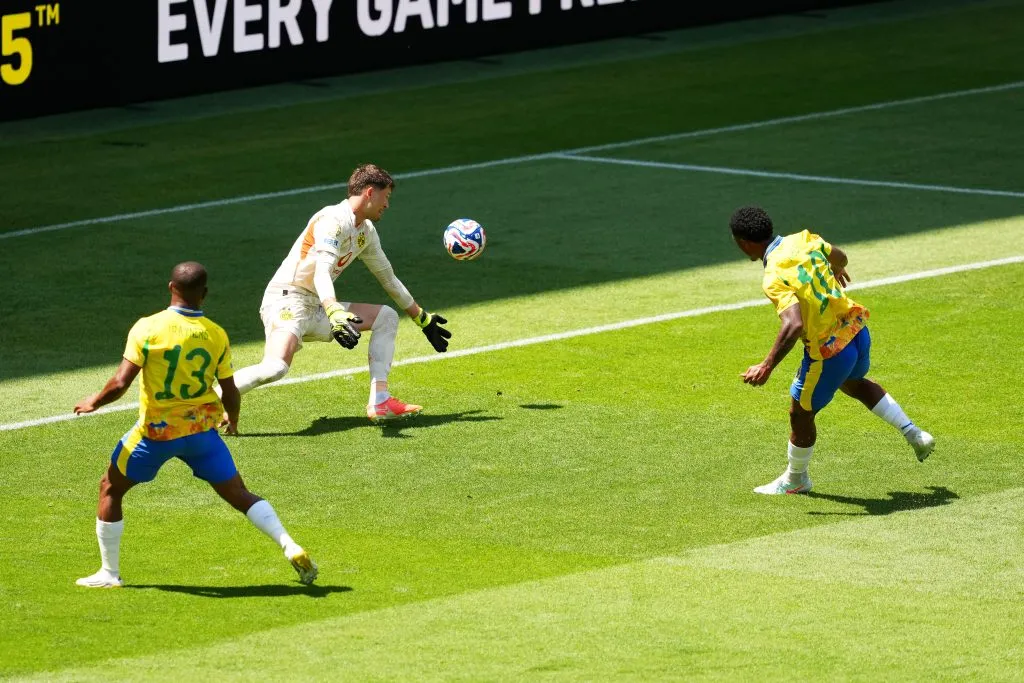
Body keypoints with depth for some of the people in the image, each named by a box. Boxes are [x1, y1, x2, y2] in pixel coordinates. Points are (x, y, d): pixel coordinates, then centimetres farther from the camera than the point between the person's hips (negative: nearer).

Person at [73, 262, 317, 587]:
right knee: (239, 494, 13)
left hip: (157, 431, -2)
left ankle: (109, 574, 19)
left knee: (110, 488, 17)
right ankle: (292, 548, -2)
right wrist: (232, 419, 22)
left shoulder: (147, 329, -14)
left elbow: (120, 384, -17)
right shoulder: (217, 335, -5)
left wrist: (94, 402, 2)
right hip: (202, 428, 3)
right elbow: (231, 394, 1)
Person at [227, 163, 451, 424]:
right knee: (276, 368, -35)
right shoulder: (333, 220, -15)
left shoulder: (366, 231, 15)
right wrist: (334, 315, -46)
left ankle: (379, 402, -1)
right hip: (286, 301, -10)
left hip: (316, 308, 10)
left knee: (386, 317, 9)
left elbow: (388, 279, 29)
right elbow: (321, 274, -30)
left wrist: (423, 319, 34)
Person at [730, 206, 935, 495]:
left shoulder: (775, 278, -26)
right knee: (854, 384, 38)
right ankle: (913, 433, 35)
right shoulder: (803, 240, -3)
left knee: (800, 414, 17)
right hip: (856, 330, 7)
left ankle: (795, 479, 38)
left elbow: (793, 325, -39)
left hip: (828, 353, -7)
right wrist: (836, 271, 43)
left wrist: (767, 367, -37)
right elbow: (838, 256, 19)